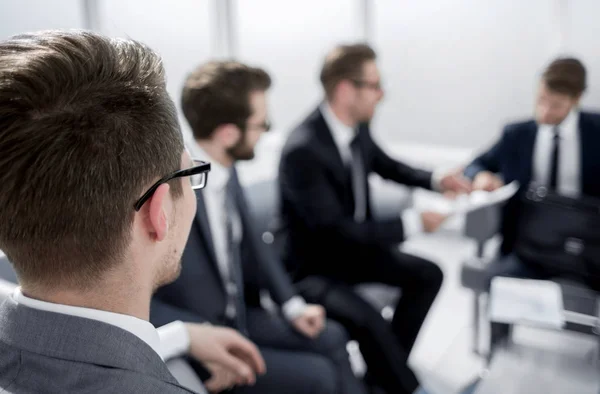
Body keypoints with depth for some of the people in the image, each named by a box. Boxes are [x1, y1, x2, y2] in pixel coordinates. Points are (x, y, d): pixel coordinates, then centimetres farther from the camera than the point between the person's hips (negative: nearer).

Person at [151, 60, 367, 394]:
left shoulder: (226, 169, -5)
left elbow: (251, 244, 9)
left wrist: (292, 304, 0)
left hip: (235, 315, 8)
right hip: (193, 347, -8)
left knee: (330, 338, 10)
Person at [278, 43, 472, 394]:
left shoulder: (357, 127, -6)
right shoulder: (303, 149, -30)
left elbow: (386, 166, 16)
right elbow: (334, 231, -31)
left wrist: (437, 180, 0)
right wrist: (412, 223, -29)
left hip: (354, 246, 8)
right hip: (314, 266, -8)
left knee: (428, 274, 5)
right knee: (367, 320, -29)